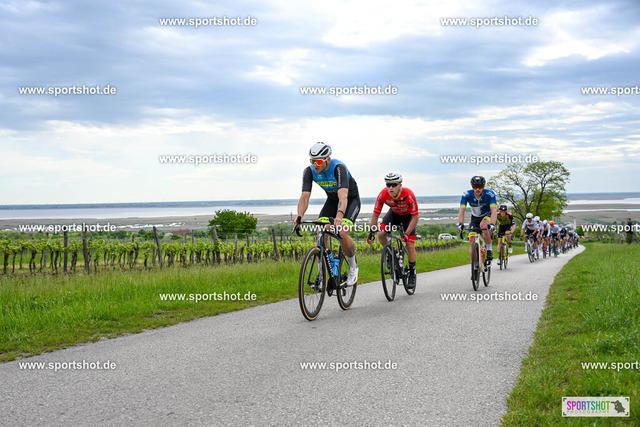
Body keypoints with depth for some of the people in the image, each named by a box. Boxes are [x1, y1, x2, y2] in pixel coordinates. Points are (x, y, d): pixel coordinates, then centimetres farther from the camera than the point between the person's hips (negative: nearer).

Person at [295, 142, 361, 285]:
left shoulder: (339, 168, -35)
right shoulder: (309, 171, -21)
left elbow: (343, 196, -47)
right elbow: (304, 196, -28)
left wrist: (339, 215, -65)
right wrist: (300, 216, -47)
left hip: (351, 199, -5)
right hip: (331, 200, 5)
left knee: (342, 233, -24)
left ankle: (353, 267, 2)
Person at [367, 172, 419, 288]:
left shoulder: (408, 195, -37)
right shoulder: (383, 195, -30)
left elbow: (415, 217, -29)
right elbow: (375, 214, -18)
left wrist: (406, 234, -35)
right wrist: (371, 232, -24)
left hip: (409, 216, -3)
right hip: (394, 214, 3)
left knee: (410, 246, -10)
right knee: (381, 235, -23)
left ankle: (412, 275, 9)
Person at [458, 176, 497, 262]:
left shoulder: (490, 194, -28)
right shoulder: (466, 195, -23)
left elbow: (494, 210, -37)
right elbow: (462, 210, -29)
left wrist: (492, 224, -52)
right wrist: (460, 224, -45)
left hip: (487, 216, -2)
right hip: (475, 218, 3)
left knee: (483, 225, -37)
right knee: (472, 242, -8)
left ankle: (489, 250, -18)